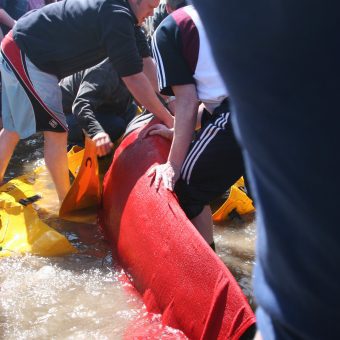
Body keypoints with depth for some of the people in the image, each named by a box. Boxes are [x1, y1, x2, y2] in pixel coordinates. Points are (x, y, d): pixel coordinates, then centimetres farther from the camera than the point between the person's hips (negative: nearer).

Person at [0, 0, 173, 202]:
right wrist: (167, 118, -17)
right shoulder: (117, 16, -25)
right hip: (24, 56, -10)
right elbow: (134, 79, -25)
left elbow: (145, 61, 3)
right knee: (56, 131, -4)